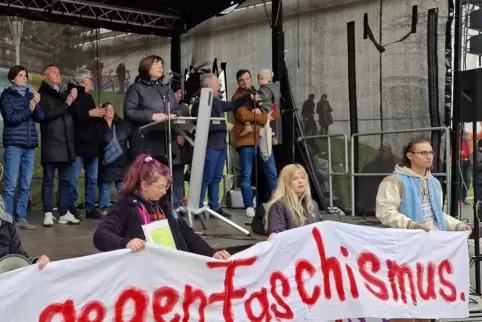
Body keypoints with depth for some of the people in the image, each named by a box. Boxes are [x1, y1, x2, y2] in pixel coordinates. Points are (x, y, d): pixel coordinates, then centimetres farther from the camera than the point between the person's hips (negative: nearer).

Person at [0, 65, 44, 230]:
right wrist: (30, 107, -15)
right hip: (14, 145, -5)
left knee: (25, 185, 5)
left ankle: (21, 218, 10)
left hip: (30, 145, 5)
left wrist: (36, 104, -12)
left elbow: (40, 117, 4)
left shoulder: (30, 95, 13)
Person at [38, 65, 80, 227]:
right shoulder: (42, 95, 0)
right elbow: (47, 115, -15)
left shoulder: (62, 94, 21)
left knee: (66, 180, 7)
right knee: (48, 180, -2)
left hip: (66, 144, 6)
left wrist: (72, 99, 6)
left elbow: (71, 115, 19)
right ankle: (48, 214, 1)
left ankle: (64, 213, 11)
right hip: (51, 144, -6)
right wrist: (67, 104, -13)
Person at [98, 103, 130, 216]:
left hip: (122, 163, 4)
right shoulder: (99, 127, -5)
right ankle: (104, 208, 14)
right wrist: (101, 160, -12)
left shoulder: (122, 125, 8)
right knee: (104, 187, 5)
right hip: (106, 164, -4)